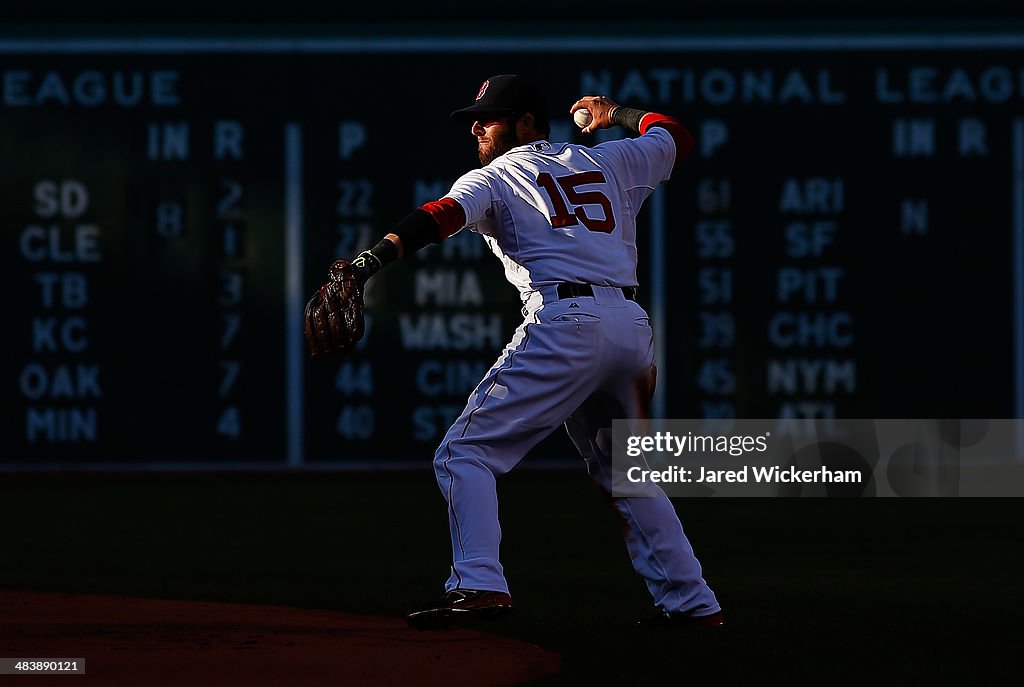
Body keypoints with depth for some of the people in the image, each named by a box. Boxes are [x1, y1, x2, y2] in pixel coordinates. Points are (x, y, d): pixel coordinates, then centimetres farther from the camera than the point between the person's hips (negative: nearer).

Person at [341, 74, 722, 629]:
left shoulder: (494, 178, 10)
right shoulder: (607, 162, 24)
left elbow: (440, 217, -9)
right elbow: (676, 137, 40)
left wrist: (370, 261, -21)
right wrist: (618, 114, 56)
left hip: (566, 323, -6)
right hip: (633, 327, 6)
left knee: (465, 452, -2)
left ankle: (479, 584, -19)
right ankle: (691, 603, 19)